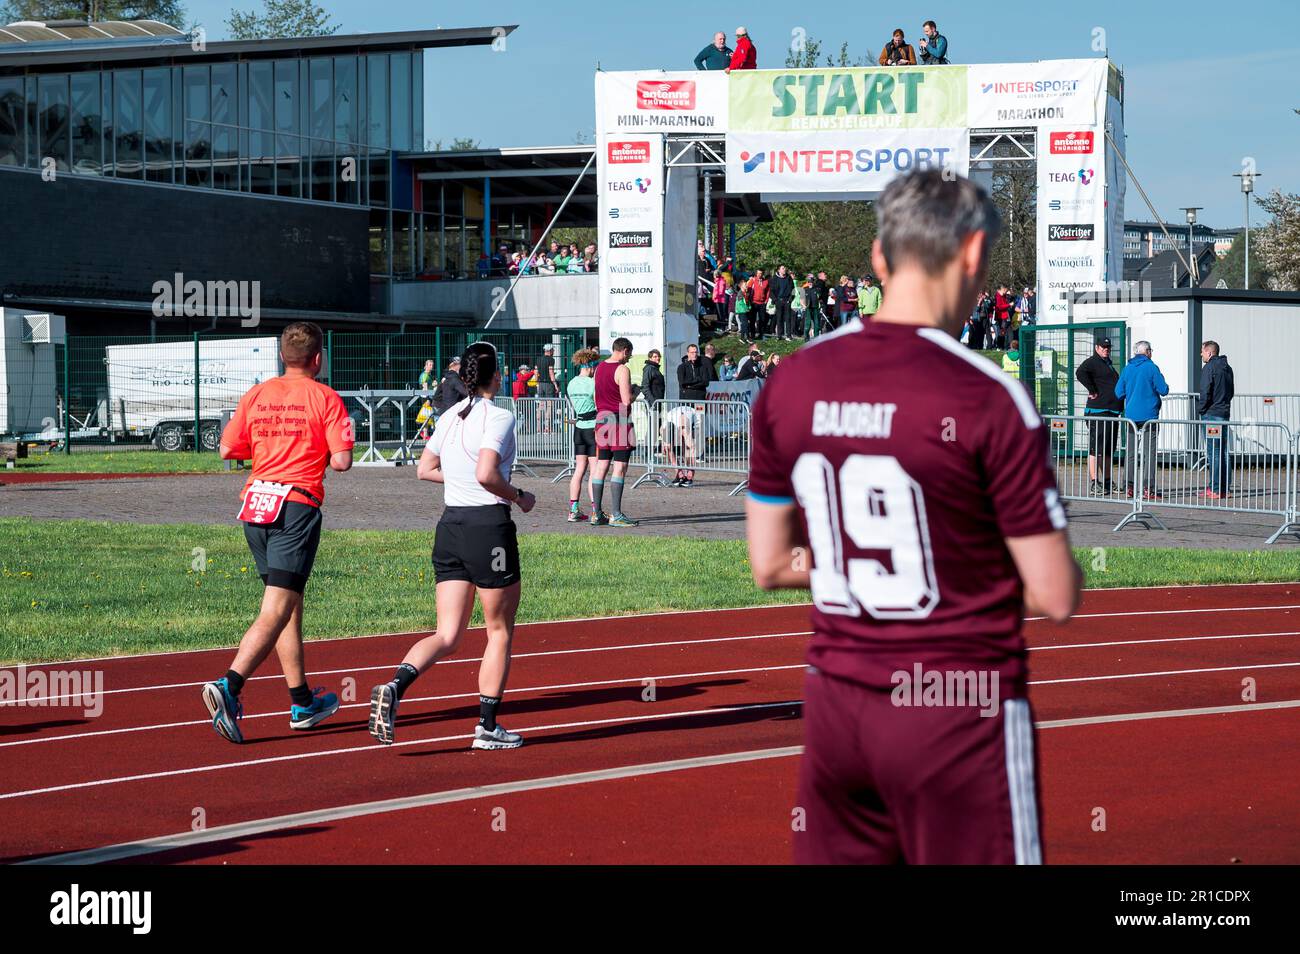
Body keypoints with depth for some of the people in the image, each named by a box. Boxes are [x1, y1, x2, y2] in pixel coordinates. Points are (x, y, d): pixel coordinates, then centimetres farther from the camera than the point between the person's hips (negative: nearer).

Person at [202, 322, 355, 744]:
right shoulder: (325, 398, -4)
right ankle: (228, 687, -27)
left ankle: (303, 702, 25)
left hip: (256, 504, 6)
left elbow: (227, 449, 10)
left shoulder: (256, 394, 9)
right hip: (297, 507, -6)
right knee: (276, 612, -9)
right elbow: (342, 461, -9)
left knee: (290, 604, 17)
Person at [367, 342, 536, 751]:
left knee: (447, 635, 5)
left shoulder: (449, 417, 10)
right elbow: (486, 474, -23)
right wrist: (519, 497, -7)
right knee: (500, 631, 11)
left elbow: (425, 469, 17)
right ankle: (488, 727, 14)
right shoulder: (499, 417, -12)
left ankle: (395, 685, -22)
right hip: (489, 527, -6)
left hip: (449, 525, 6)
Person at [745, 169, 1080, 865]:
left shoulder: (788, 383, 1)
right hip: (959, 712, -5)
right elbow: (1054, 598, -12)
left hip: (833, 704, 5)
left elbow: (768, 566, 9)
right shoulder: (988, 397, -14)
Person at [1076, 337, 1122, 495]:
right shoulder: (1092, 362, -8)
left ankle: (1107, 482, 21)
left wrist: (1119, 406, 21)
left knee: (1109, 449, 14)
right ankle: (1094, 484, -12)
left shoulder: (1107, 364, 22)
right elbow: (1080, 373, -29)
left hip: (1112, 412, 10)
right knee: (1096, 448, -10)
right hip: (1098, 412, -10)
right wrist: (1093, 391, -23)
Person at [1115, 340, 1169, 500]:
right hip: (1148, 415, -4)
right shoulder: (1151, 368, -7)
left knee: (1130, 451, 10)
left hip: (1131, 415, 4)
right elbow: (1163, 390, -9)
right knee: (1149, 452, -3)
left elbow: (1118, 393, 7)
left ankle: (1129, 486, 9)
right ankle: (1147, 489, -7)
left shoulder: (1127, 369, 6)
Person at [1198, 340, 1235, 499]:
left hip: (1211, 414, -8)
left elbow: (1205, 392, -16)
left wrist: (1200, 409, -4)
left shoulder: (1209, 368, -11)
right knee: (1223, 452, 11)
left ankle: (1215, 490, -9)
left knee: (1213, 453, -7)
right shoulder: (1227, 368, 14)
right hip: (1225, 413, 8)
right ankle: (1225, 488, 12)